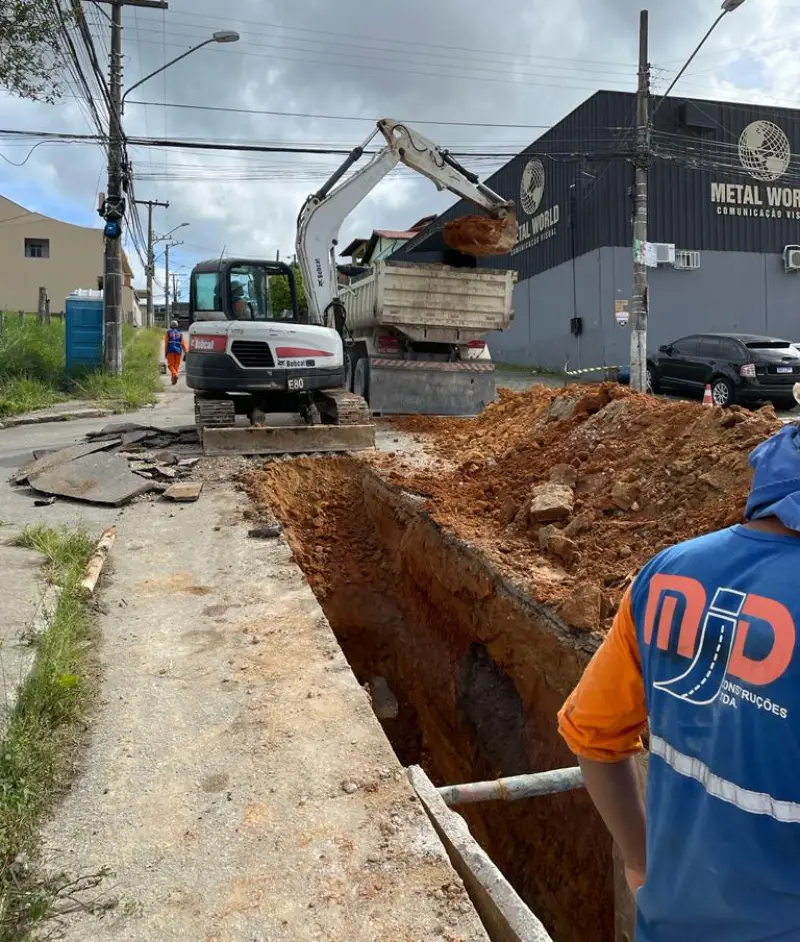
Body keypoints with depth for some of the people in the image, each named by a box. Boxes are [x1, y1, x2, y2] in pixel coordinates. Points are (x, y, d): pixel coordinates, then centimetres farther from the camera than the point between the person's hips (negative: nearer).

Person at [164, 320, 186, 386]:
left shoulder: (168, 332, 4)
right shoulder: (180, 333, 8)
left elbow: (166, 343, -1)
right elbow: (183, 343, 3)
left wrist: (165, 352, 1)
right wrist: (185, 352, 3)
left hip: (170, 351, -1)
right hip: (178, 351, 2)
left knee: (170, 365, 3)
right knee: (176, 365, 8)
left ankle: (175, 375, -23)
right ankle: (173, 380, 8)